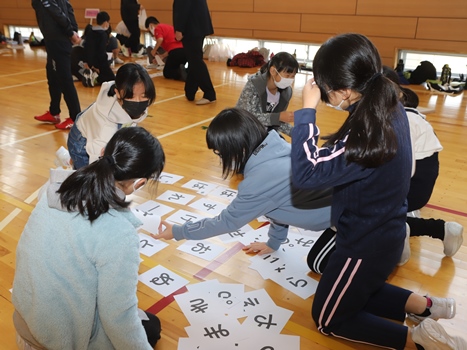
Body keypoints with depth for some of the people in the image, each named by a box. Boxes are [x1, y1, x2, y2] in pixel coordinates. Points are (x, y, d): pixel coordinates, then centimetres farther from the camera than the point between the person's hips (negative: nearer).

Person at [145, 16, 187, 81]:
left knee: (167, 73, 11)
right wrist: (162, 56, 29)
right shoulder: (168, 26, 32)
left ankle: (181, 73, -17)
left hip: (176, 52, -8)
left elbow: (160, 39, -14)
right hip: (184, 50, 8)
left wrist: (154, 50, 2)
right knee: (176, 69, 28)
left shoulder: (158, 28, 6)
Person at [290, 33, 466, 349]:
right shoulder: (390, 107, -7)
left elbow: (305, 174, -33)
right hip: (386, 232, 9)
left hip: (367, 245, -8)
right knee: (356, 295, 33)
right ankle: (426, 306, 23)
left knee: (328, 320, 16)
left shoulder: (365, 137, -34)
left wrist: (307, 110, -30)